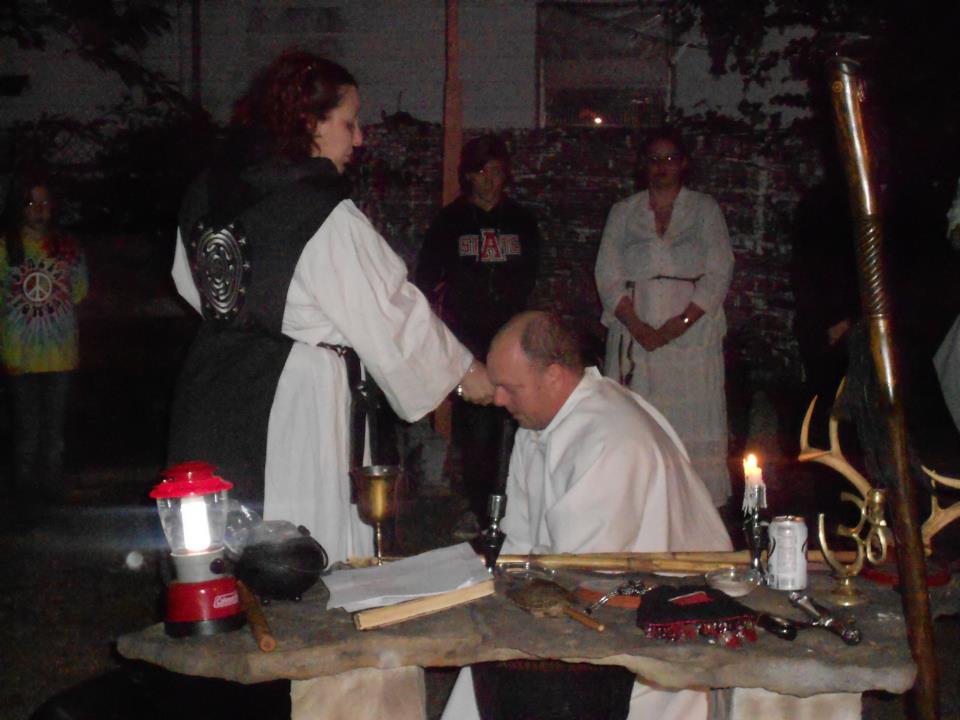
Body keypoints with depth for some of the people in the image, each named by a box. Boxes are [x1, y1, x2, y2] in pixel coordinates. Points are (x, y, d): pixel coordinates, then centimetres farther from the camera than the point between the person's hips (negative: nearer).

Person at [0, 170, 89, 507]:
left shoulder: (67, 246, 8)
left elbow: (80, 293, 13)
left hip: (60, 353, 3)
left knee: (54, 430, 11)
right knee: (27, 430, 2)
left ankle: (53, 499, 21)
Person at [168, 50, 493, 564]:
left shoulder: (205, 194, 5)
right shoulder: (328, 218, -17)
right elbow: (393, 316, -11)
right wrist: (466, 373, 2)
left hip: (212, 392, 8)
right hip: (296, 401, -7)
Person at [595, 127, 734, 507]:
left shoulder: (704, 209, 11)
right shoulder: (623, 212, 15)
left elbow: (719, 273, 1)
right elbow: (608, 275, 5)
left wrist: (678, 325, -11)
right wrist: (639, 327, -10)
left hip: (692, 331, -1)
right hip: (635, 332, 1)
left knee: (692, 428, -5)